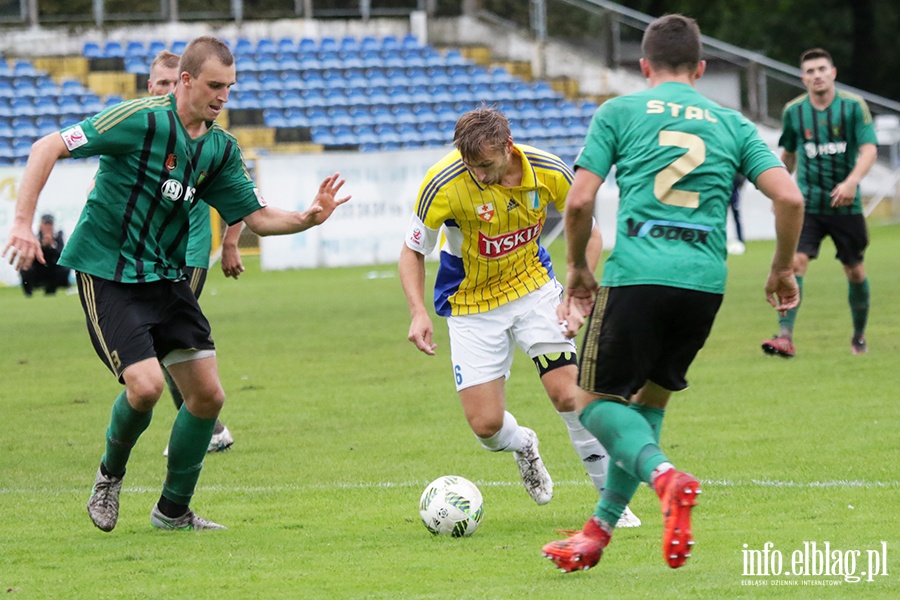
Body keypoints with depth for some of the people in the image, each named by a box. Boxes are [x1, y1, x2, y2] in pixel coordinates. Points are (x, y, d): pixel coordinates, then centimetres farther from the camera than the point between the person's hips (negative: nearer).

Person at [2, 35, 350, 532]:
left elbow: (256, 217, 8)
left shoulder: (221, 148, 4)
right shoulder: (141, 119, -17)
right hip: (107, 275, -7)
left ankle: (173, 510, 19)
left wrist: (307, 218, -12)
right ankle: (110, 474, 10)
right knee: (145, 385, -22)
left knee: (208, 395, 2)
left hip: (165, 277, 7)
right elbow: (47, 149, -16)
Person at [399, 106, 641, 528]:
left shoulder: (549, 172, -19)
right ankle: (523, 446, 31)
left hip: (533, 288, 1)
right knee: (486, 425, -7)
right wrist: (418, 313, -24)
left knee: (569, 394, -14)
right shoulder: (443, 184, -25)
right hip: (471, 305, -1)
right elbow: (413, 250, -10)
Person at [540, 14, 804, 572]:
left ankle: (665, 475, -22)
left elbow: (579, 202, 1)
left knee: (597, 402, 8)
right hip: (705, 280, 3)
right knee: (651, 399, 20)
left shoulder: (619, 113, 9)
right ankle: (600, 531, 18)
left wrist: (578, 269, 17)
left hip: (636, 275, -3)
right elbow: (790, 197, 4)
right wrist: (782, 270, 19)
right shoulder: (732, 124, 15)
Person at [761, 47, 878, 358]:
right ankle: (785, 337, -24)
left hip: (846, 204, -1)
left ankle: (859, 336, 30)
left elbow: (869, 149, -17)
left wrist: (852, 182, -33)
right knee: (795, 262, -18)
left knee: (855, 271, 8)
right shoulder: (793, 111, 1)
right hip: (807, 202, 1)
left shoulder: (854, 106, -7)